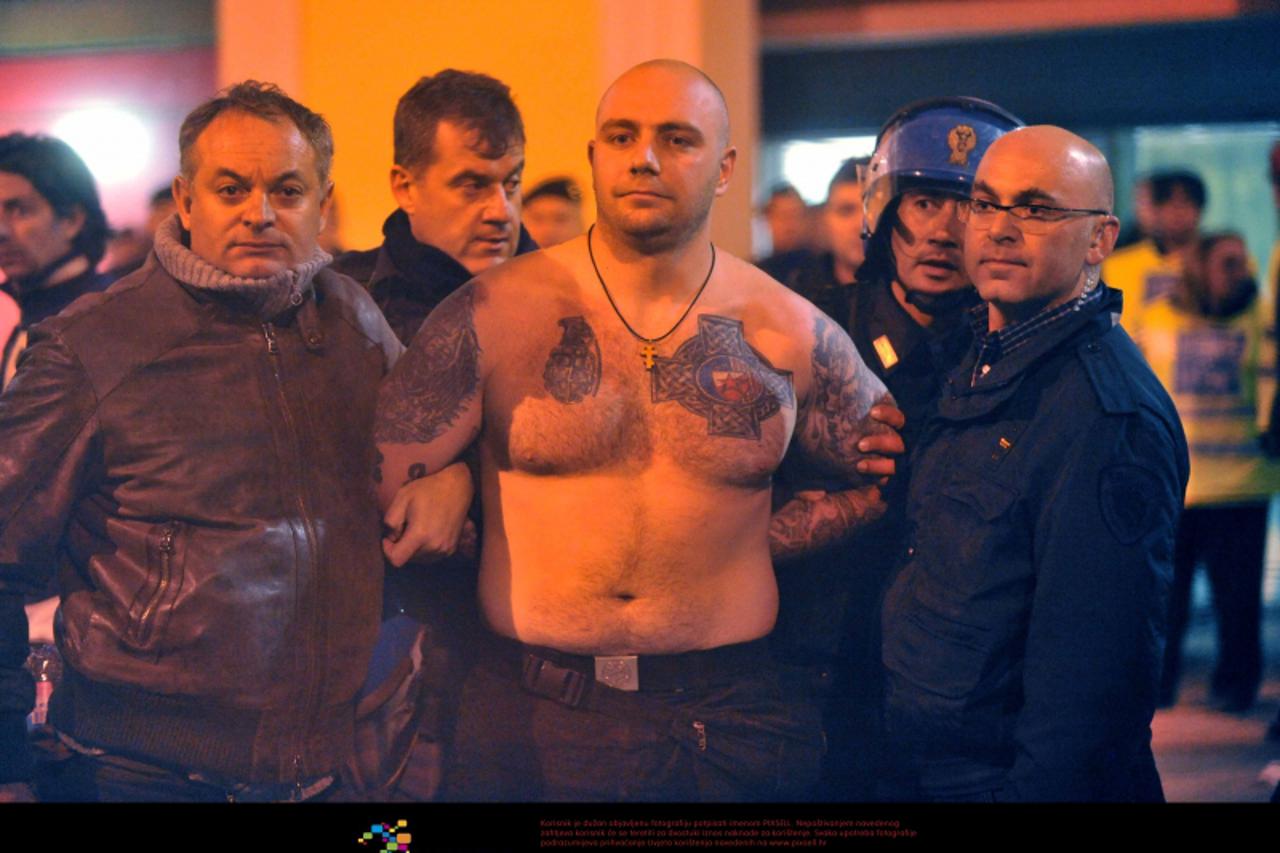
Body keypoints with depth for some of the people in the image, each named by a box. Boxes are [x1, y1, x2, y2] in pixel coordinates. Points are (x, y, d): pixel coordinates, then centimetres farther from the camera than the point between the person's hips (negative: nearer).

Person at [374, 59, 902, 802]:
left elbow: (893, 479, 12)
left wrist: (751, 539, 4)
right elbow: (382, 498, -2)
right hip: (530, 719, -1)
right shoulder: (495, 316, -4)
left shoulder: (792, 336, 1)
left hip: (726, 723, 1)